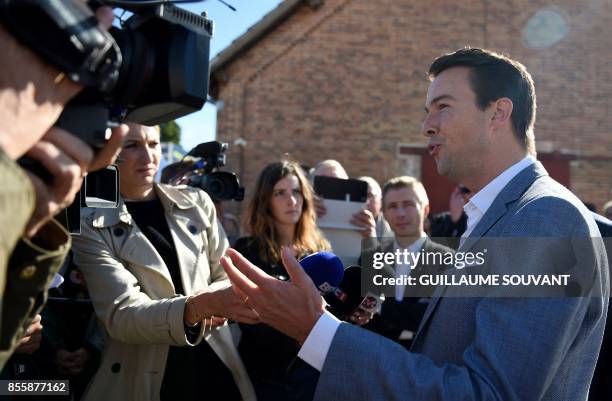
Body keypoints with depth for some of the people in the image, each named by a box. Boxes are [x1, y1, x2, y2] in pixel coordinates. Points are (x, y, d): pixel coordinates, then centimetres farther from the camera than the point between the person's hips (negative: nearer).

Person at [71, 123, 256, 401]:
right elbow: (120, 315, -18)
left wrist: (214, 307, -16)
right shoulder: (90, 226, -8)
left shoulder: (197, 202, 5)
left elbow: (225, 276, 7)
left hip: (216, 372, 4)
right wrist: (199, 306, -34)